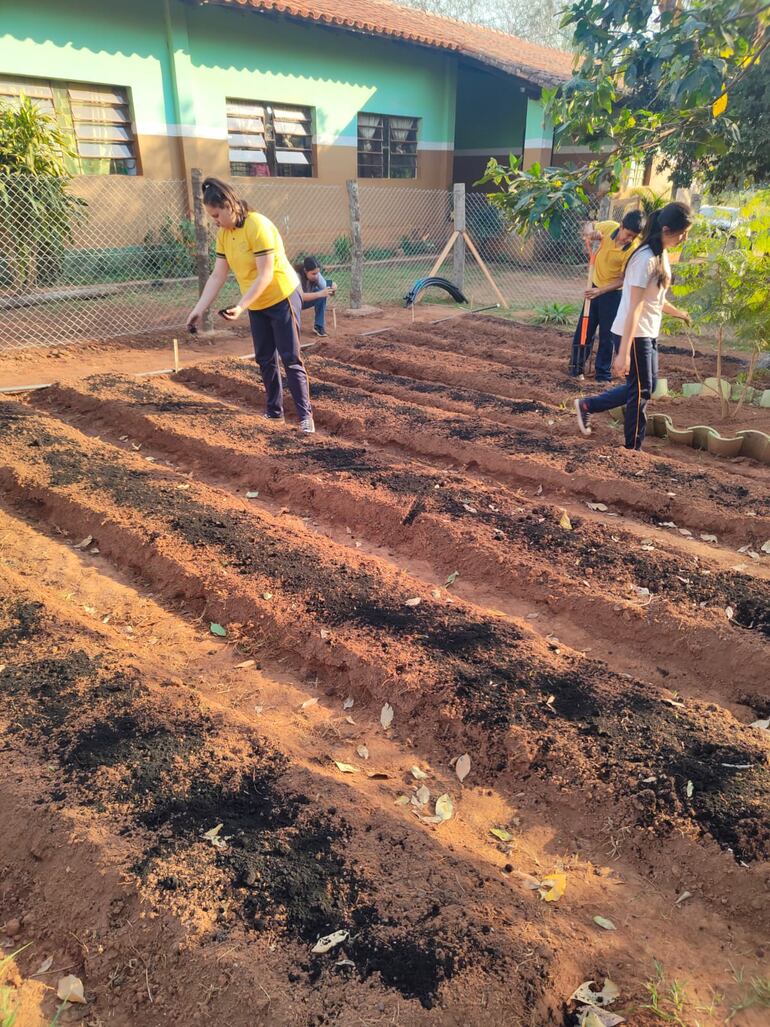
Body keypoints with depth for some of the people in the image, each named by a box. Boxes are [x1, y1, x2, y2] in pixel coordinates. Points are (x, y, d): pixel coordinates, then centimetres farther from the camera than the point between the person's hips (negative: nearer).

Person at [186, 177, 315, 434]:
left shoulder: (257, 225, -22)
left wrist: (240, 306, -30)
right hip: (257, 305, 8)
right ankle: (274, 411, 22)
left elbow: (265, 274, -25)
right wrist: (199, 308, -6)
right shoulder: (223, 234, 1)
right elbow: (217, 276, 2)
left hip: (282, 298, -7)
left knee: (290, 360, -7)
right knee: (265, 360, 11)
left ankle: (305, 415, -1)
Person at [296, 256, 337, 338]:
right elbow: (301, 296, -45)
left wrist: (331, 290, -44)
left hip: (307, 300, 4)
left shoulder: (316, 275, -18)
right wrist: (320, 294, -55)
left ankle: (318, 326, -12)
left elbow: (324, 291, -20)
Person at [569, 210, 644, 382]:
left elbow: (622, 280, -22)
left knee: (607, 334, 2)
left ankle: (603, 373, 14)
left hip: (613, 292, -4)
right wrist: (591, 234, -16)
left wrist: (600, 291, -33)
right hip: (595, 286, 4)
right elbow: (590, 228, 7)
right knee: (584, 329, 8)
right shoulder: (609, 227, -14)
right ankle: (577, 367, 20)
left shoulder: (634, 249, -24)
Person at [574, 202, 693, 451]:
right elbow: (634, 308, -24)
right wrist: (624, 353, -27)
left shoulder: (662, 255, 9)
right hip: (633, 336, -9)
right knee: (641, 391, 2)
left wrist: (678, 313, 37)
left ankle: (586, 405, 24)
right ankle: (633, 449, 17)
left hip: (648, 334, 9)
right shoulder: (646, 258, -20)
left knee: (645, 387, 17)